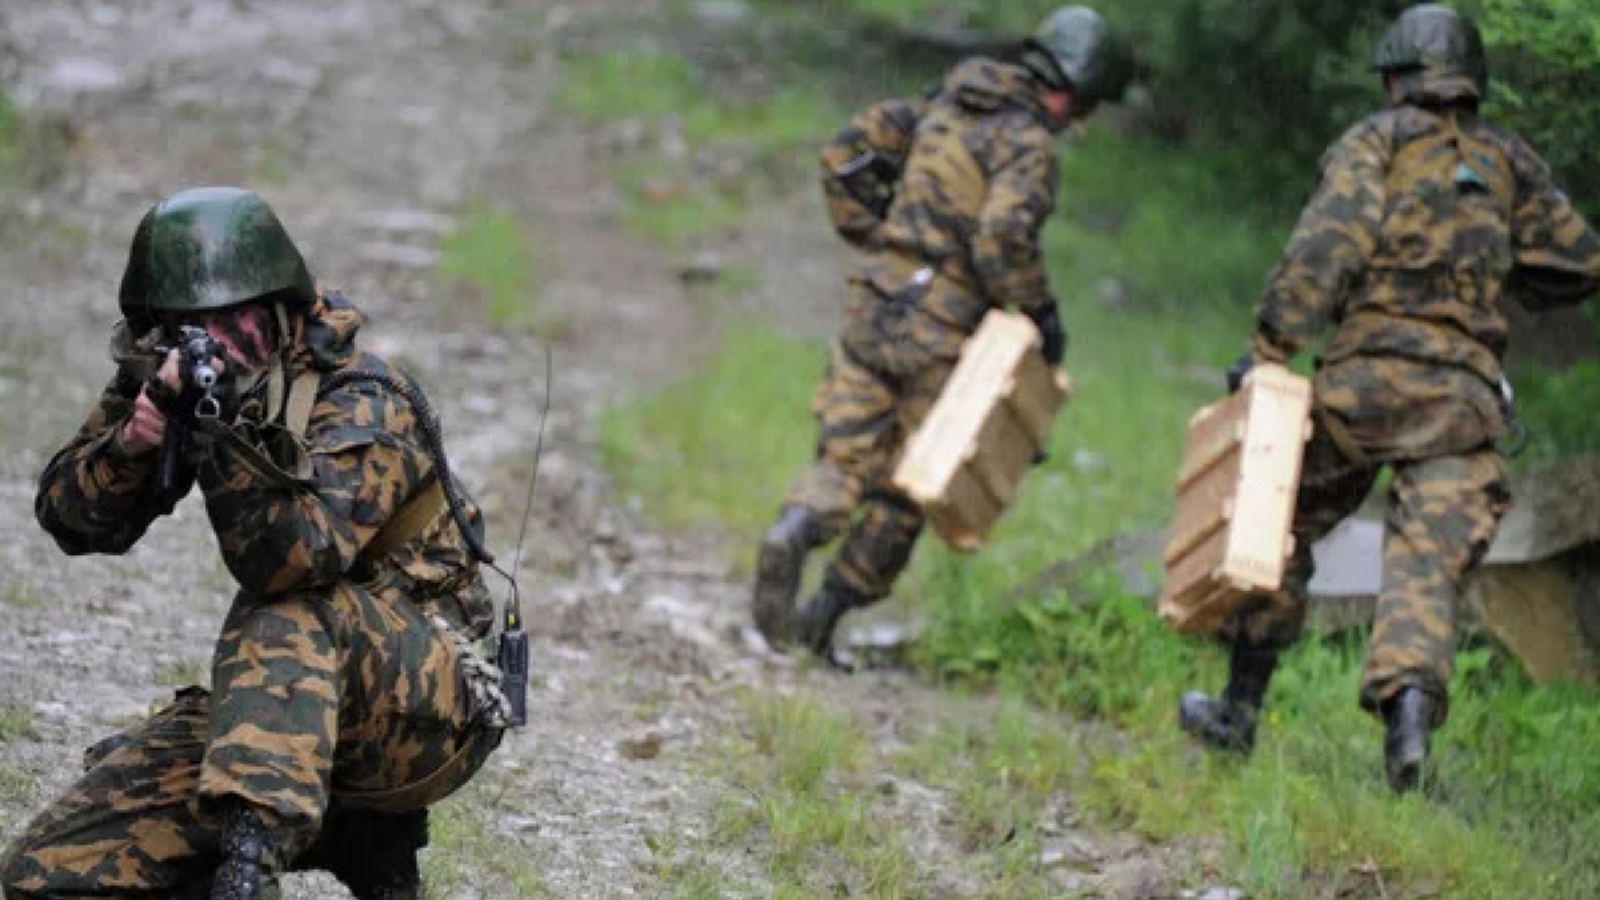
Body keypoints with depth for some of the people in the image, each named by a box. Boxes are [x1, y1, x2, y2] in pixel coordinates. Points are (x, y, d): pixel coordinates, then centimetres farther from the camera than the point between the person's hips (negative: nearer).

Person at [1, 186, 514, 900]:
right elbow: (70, 518, -1)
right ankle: (357, 836, 1)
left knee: (290, 617, -39)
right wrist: (129, 443, -21)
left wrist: (224, 429, -42)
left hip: (430, 702, -7)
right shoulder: (171, 379, 2)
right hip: (282, 703, 7)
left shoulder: (362, 404, -18)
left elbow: (295, 559, -33)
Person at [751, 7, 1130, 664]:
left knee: (844, 460, 7)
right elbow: (1004, 237, -23)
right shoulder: (1028, 144, -9)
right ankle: (823, 618, 10)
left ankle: (793, 533, -23)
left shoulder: (944, 105, 13)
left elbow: (845, 154, 15)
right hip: (937, 335, -5)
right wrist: (1041, 312, -10)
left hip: (872, 308, 5)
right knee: (905, 487, 9)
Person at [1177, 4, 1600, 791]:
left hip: (1366, 377, -2)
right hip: (1462, 393, 2)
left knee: (1280, 525, 15)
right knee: (1428, 564, -8)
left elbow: (1329, 243, -11)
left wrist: (1270, 347, -12)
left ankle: (1242, 709, 20)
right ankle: (1411, 700, -35)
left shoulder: (1377, 142, 5)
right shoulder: (1509, 163, 17)